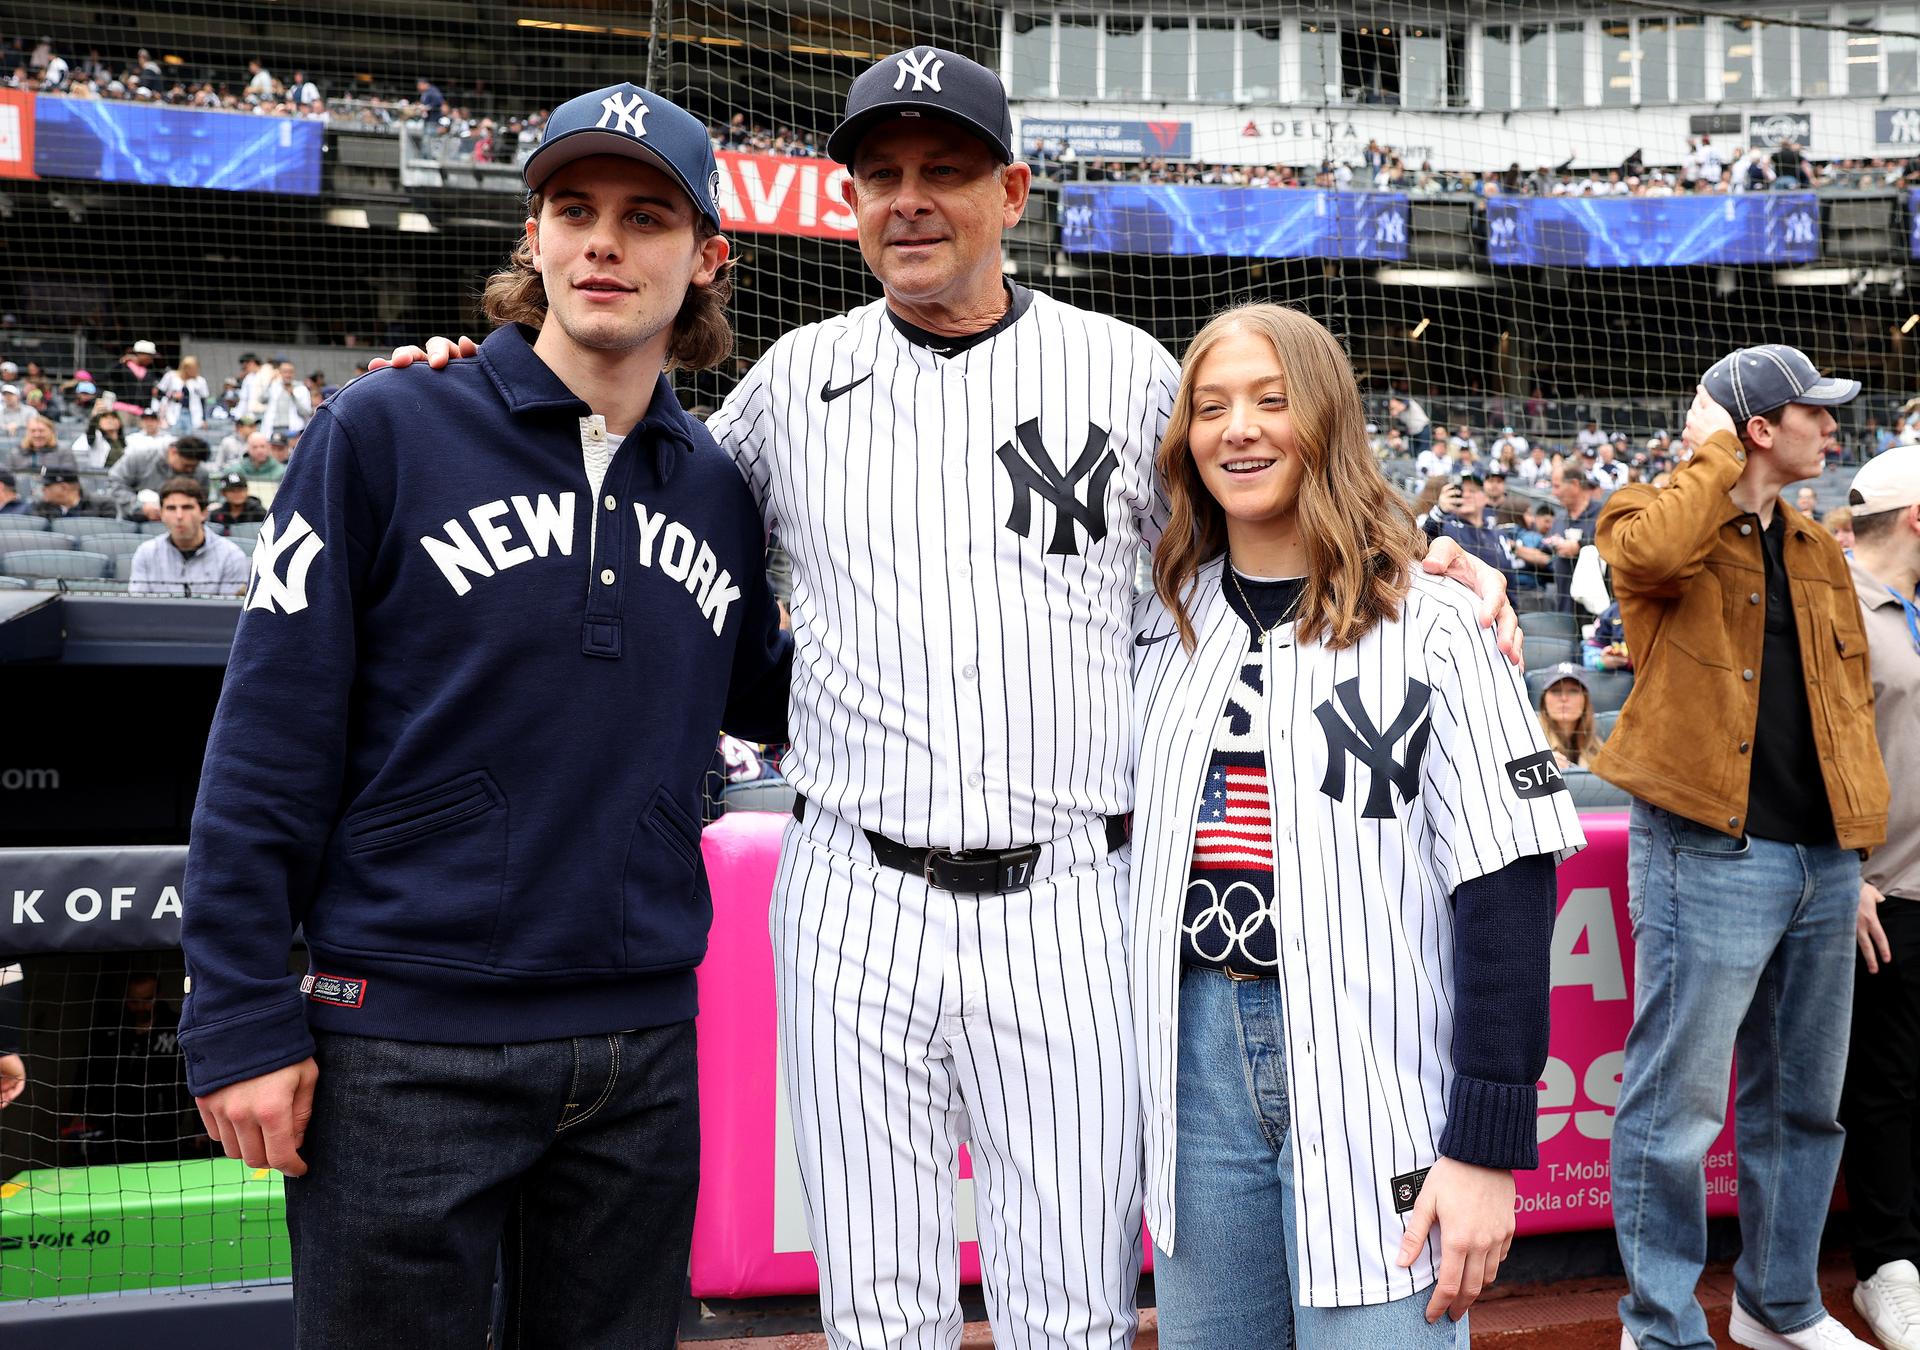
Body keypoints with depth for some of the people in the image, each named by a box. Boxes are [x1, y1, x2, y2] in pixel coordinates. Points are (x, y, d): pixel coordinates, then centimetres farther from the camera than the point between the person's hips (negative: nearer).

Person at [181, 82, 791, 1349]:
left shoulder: (717, 486, 7)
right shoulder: (386, 432, -6)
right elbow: (267, 746, -7)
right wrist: (243, 1019, -9)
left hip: (643, 1050, 4)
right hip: (407, 1046, -4)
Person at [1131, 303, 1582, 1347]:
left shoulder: (1430, 627, -5)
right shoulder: (1157, 623, 9)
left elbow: (1506, 888, -9)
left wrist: (1491, 1143, -13)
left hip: (1372, 1084, -4)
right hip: (1196, 1057, 4)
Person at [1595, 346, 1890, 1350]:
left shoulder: (1821, 556, 19)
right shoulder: (1670, 524, -2)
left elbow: (1850, 700, 21)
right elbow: (1645, 552, -28)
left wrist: (1856, 845, 13)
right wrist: (1714, 458, -11)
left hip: (1820, 862, 8)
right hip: (1709, 855, -7)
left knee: (1802, 1105, 16)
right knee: (1679, 1105, -3)